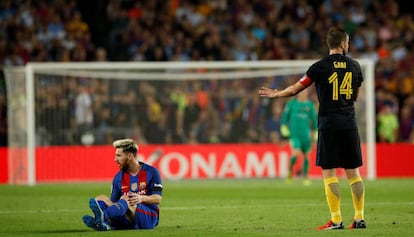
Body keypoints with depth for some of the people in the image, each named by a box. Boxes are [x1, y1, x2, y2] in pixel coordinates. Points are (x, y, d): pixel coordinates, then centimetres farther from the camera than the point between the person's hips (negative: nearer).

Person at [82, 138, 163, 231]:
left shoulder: (151, 172, 1)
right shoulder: (118, 177, 14)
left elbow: (158, 199, -6)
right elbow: (113, 201, 11)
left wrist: (141, 198, -26)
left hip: (149, 217, -5)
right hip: (128, 220, 5)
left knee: (126, 200, -33)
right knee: (100, 198, -12)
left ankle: (102, 216, -65)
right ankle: (105, 223, -50)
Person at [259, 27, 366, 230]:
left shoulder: (321, 66, -5)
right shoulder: (354, 66, 7)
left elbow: (295, 89, 0)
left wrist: (276, 94, 17)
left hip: (329, 123, -4)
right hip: (349, 123, 4)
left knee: (329, 172, -2)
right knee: (353, 172, 8)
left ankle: (336, 220, -7)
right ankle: (359, 218, 7)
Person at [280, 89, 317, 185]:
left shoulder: (310, 104, 8)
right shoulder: (292, 103, 1)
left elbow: (314, 118, 15)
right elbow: (285, 115, 5)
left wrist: (315, 131, 13)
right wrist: (284, 126, -5)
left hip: (305, 133, 3)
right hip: (294, 133, -3)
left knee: (306, 155, 4)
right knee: (296, 153, -18)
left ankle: (305, 178, 16)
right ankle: (290, 172, 5)